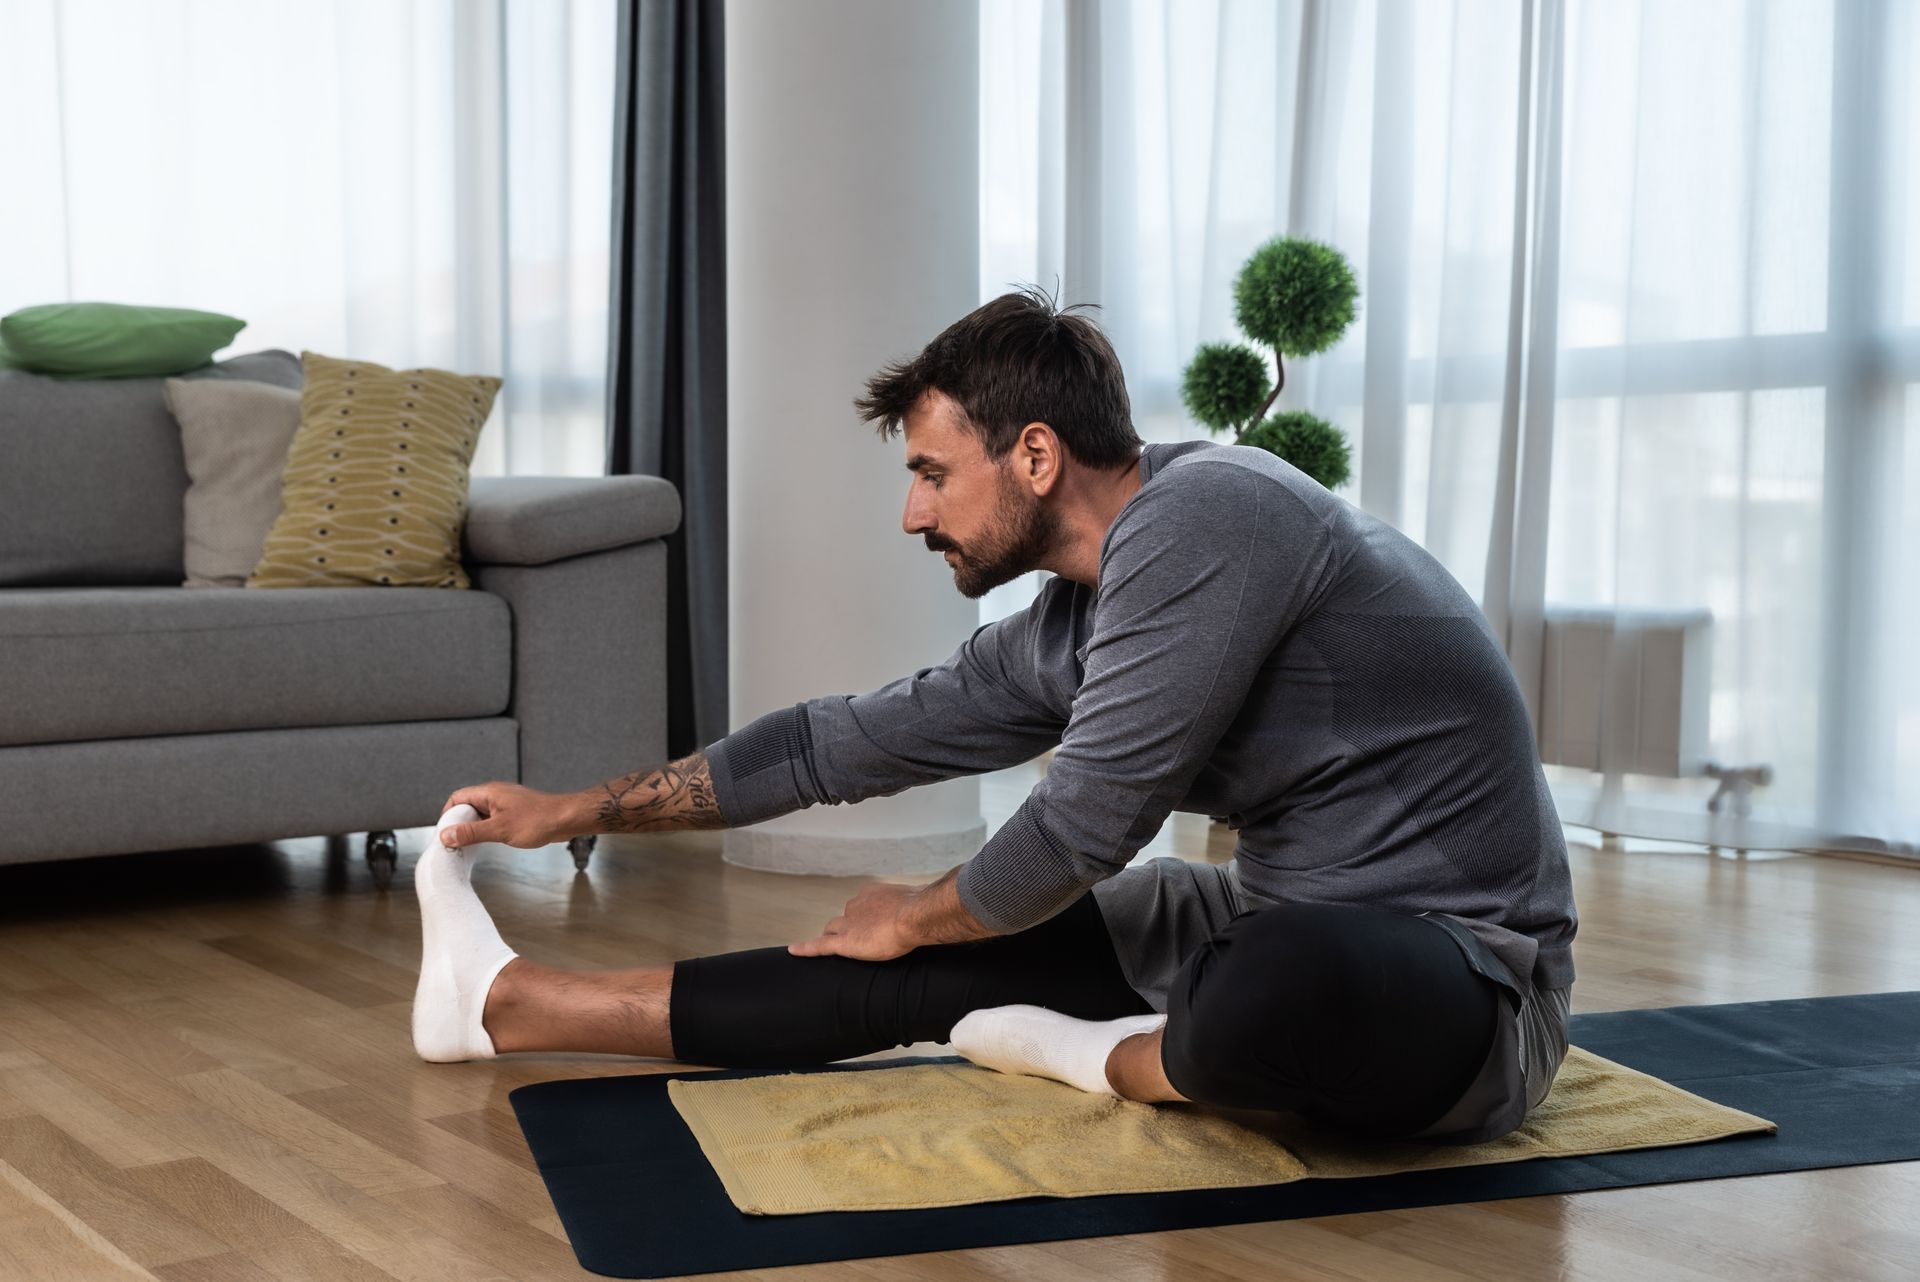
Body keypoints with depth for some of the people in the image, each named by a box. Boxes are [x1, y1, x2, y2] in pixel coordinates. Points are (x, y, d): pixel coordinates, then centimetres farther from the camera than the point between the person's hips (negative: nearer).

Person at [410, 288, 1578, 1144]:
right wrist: (575, 811, 20)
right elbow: (850, 741, 14)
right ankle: (513, 1001, 16)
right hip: (1287, 930, 8)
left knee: (1282, 979, -42)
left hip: (1467, 974, -8)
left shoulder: (1202, 517, -21)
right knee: (941, 963, 6)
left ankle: (1112, 1059, -8)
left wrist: (918, 919, 1)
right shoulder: (1071, 627, 5)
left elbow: (1085, 824, -20)